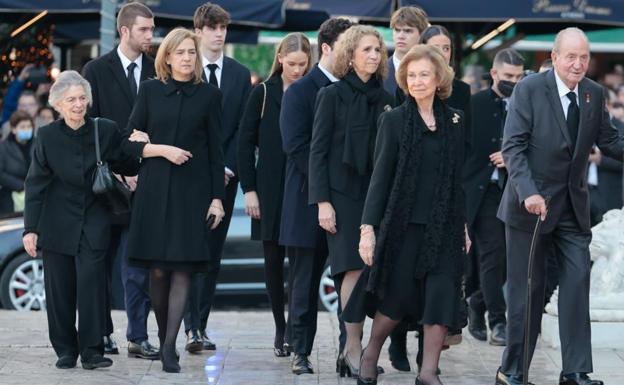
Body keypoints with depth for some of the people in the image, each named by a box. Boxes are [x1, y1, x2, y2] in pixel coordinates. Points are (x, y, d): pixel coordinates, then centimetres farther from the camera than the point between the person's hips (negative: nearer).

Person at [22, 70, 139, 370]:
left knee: (91, 283, -11)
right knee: (59, 288, 3)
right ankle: (65, 350, 16)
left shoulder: (106, 130, -5)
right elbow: (35, 185, -2)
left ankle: (91, 351, -5)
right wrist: (30, 229, -6)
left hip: (94, 221, -1)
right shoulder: (47, 136, -4)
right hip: (58, 224, 1)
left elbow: (126, 168, 6)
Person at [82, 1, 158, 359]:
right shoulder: (97, 70, 1)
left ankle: (138, 337, 1)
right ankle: (102, 333, 16)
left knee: (139, 263, -2)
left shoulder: (158, 72, 5)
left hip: (144, 179, 1)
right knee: (101, 262, 7)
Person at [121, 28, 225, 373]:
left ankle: (170, 347, -9)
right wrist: (163, 150, -11)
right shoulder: (150, 91, 6)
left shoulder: (209, 95, 5)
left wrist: (217, 198, 1)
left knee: (182, 269, -7)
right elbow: (131, 142, 5)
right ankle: (161, 336, 15)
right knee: (158, 269, 0)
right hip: (155, 189, 1)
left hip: (192, 190, -1)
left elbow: (215, 150, 5)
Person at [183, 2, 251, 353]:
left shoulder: (241, 75, 10)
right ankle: (193, 328, -12)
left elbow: (243, 127, 7)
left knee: (214, 253, 6)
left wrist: (228, 167, -6)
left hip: (224, 175, 4)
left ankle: (200, 324, 11)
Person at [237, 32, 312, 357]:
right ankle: (281, 328, 15)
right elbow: (245, 142, 3)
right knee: (274, 258, 5)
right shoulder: (263, 93, 3)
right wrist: (249, 190, -3)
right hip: (271, 190, 1)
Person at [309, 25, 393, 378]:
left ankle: (352, 349, 6)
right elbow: (318, 150, -3)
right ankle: (354, 350, -9)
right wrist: (322, 201, -11)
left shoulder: (385, 99, 10)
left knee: (362, 271, 0)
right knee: (354, 269, -11)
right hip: (343, 194, -4)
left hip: (377, 195, 4)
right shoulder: (333, 95, -1)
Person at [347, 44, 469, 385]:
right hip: (404, 224, -2)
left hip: (444, 226, 3)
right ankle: (370, 354, 26)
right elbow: (380, 176, -3)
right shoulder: (394, 120, -1)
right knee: (397, 297, 3)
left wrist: (464, 224, 10)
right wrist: (368, 227, -9)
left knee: (442, 295, -5)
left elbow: (460, 176, 11)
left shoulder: (455, 120, 8)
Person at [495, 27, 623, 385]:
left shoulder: (595, 94, 4)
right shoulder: (530, 89, -10)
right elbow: (513, 146, -14)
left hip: (573, 204, 4)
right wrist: (528, 192, -25)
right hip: (533, 203, -4)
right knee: (528, 289, 2)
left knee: (578, 282, -3)